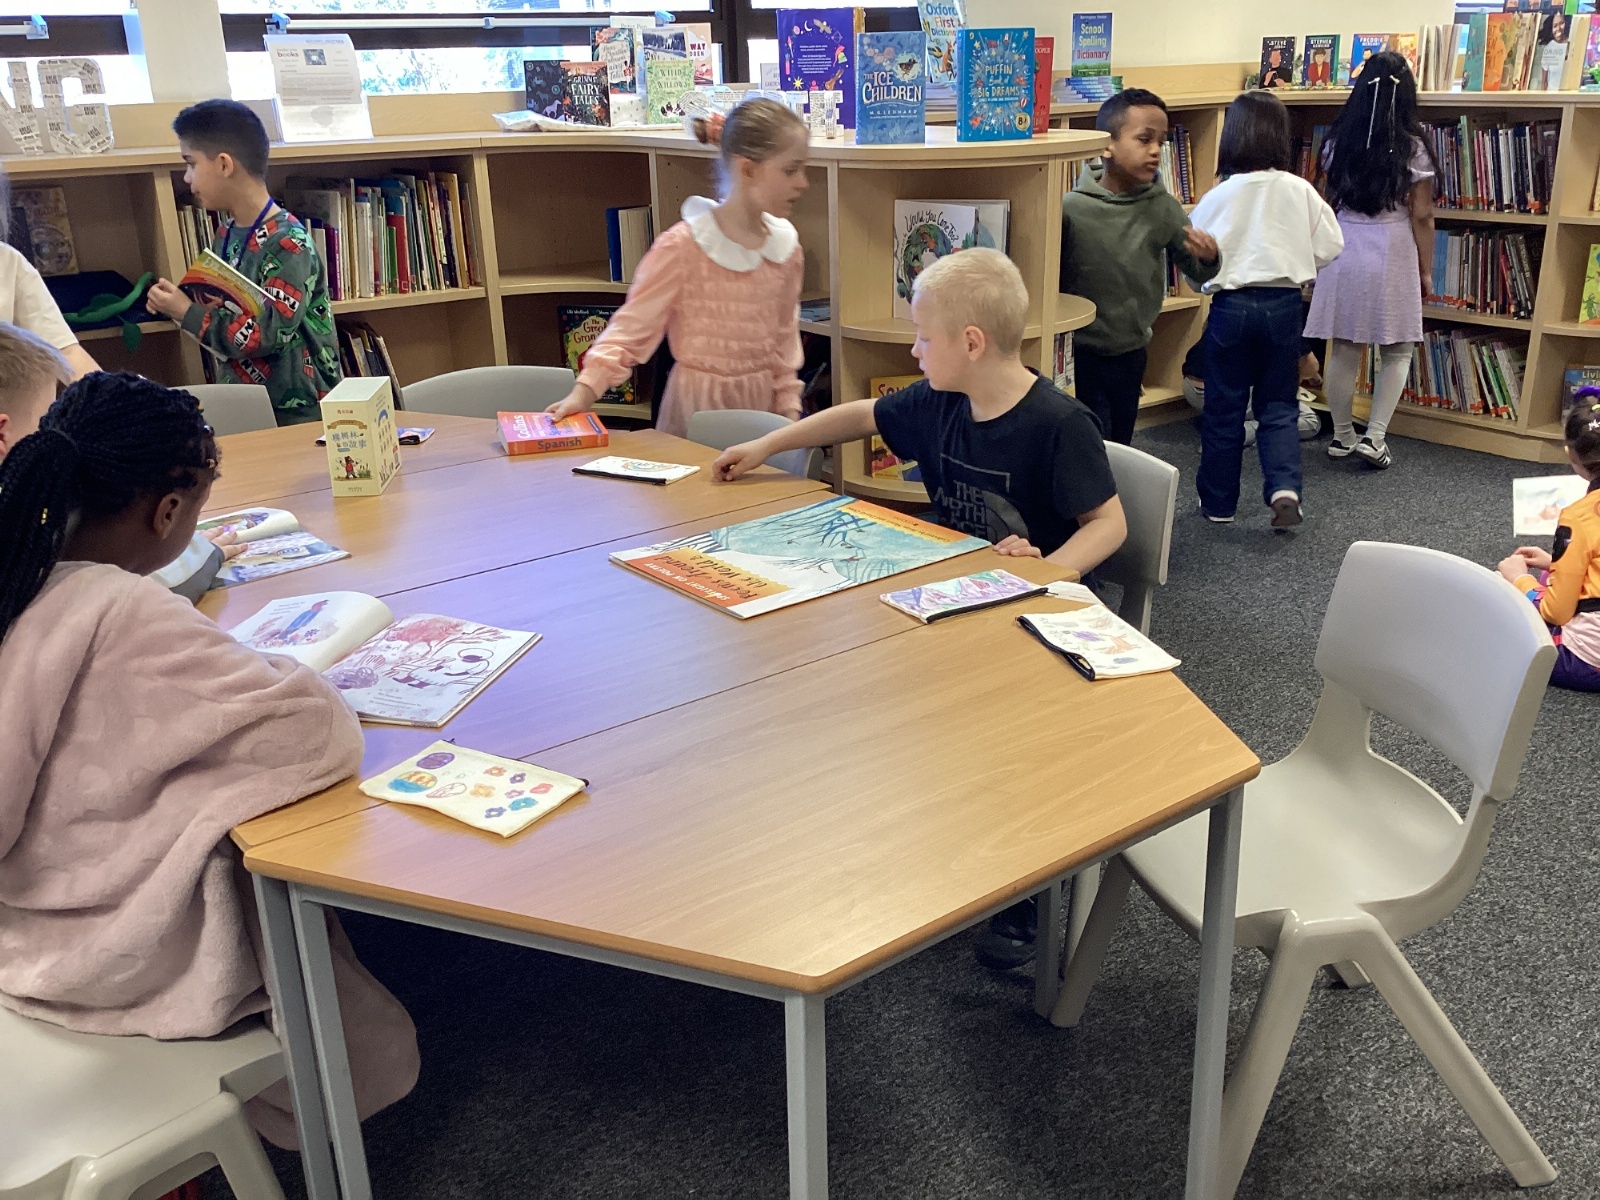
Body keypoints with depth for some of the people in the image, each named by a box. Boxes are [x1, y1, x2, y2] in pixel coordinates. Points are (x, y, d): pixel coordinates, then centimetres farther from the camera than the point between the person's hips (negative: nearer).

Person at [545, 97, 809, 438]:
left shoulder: (786, 247, 3)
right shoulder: (683, 247, -13)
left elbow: (784, 340, 12)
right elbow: (633, 326, -14)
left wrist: (789, 410, 9)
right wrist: (585, 390, -23)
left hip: (761, 401, 5)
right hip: (698, 406, -5)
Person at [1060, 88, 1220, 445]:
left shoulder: (1162, 207, -4)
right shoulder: (1071, 208, -15)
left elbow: (1195, 272, 3)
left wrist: (1207, 258, -19)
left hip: (1131, 352, 4)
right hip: (1079, 352, -4)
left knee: (1121, 445, 16)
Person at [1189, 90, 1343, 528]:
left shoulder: (1220, 195, -9)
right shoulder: (1300, 191, -3)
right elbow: (1329, 247, 2)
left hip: (1232, 305, -2)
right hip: (1284, 304, 2)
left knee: (1224, 408, 9)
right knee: (1279, 406, 12)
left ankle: (1218, 501, 17)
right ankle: (1284, 487, -6)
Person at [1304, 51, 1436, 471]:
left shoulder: (1338, 140, 2)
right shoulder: (1413, 147, -7)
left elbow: (1327, 202, 9)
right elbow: (1421, 215, -5)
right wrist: (1426, 270, 2)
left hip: (1343, 248, 3)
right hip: (1392, 251, -3)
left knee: (1344, 349, 8)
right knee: (1398, 351, 8)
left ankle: (1342, 436, 17)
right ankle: (1374, 437, 1)